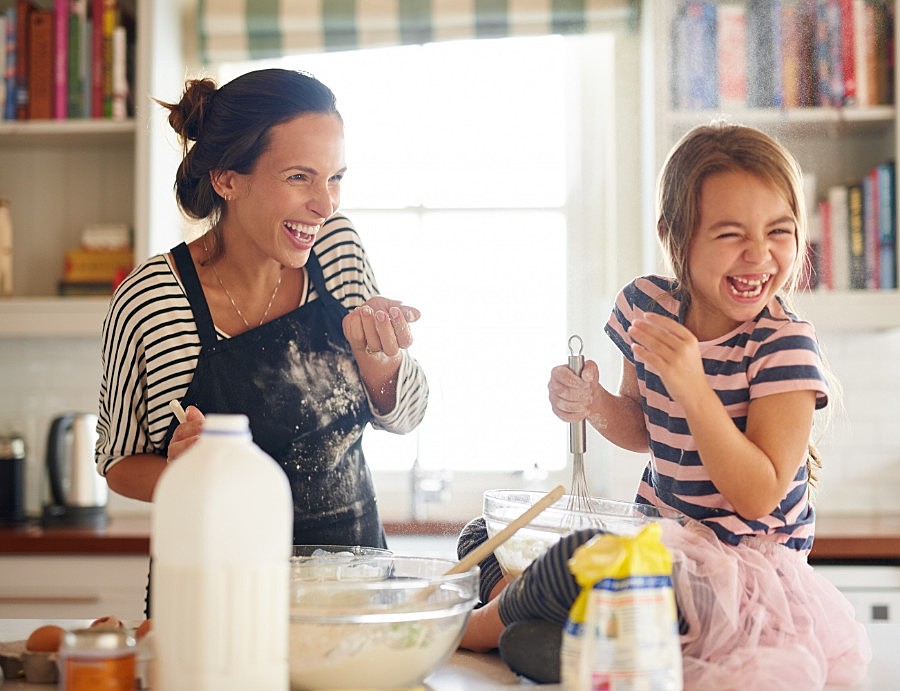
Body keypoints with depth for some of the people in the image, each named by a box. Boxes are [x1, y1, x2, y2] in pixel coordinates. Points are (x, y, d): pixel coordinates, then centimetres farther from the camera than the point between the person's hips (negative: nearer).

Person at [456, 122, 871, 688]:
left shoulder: (785, 345, -18)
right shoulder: (645, 305, -2)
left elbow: (759, 497, -23)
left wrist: (692, 386, -32)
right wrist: (595, 405, -7)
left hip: (744, 563, -6)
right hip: (656, 534, 7)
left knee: (584, 558, -31)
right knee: (484, 539, 6)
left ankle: (480, 626, -3)